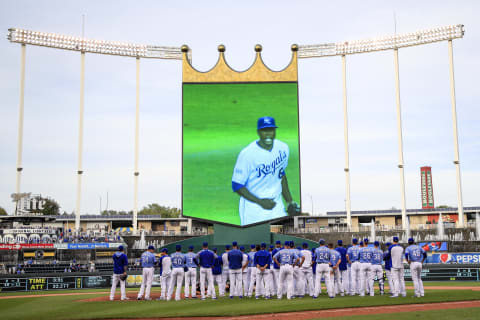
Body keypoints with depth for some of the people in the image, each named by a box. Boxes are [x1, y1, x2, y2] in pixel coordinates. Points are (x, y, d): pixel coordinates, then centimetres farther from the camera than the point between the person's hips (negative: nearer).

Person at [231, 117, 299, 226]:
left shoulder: (283, 148, 0)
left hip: (277, 206, 5)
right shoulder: (247, 154, -18)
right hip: (253, 208, -5)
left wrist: (290, 201, 14)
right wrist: (260, 202, -21)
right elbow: (237, 185, -14)